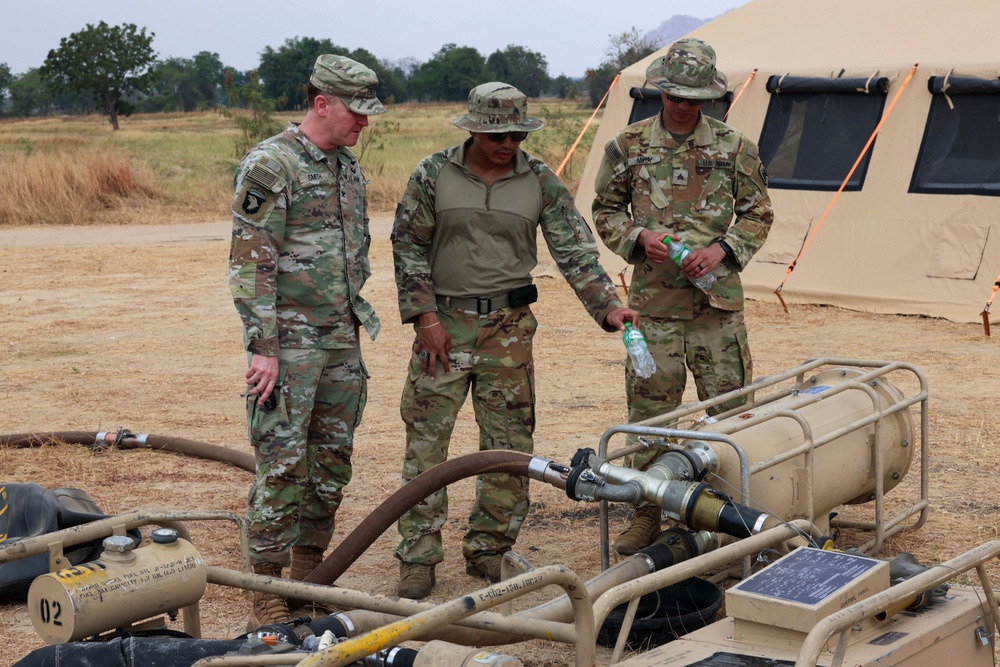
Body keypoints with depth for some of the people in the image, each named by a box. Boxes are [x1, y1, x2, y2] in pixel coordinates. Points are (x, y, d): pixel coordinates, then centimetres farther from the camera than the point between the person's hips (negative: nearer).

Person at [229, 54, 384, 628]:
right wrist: (262, 346, -18)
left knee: (333, 460, 11)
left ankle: (310, 574, 23)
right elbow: (251, 262, -15)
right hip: (290, 339, -8)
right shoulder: (270, 165, -12)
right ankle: (268, 591, 2)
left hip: (342, 337, 8)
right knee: (282, 464, -6)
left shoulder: (350, 166, 13)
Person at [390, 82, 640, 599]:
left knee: (509, 442, 4)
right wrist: (426, 316, -6)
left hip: (509, 326, 2)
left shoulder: (541, 182, 1)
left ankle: (489, 551, 17)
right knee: (426, 438, -3)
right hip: (443, 322, -2)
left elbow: (574, 251, 0)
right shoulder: (433, 174, -3)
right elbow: (408, 246, 1)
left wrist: (608, 306, -12)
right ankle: (418, 558, 4)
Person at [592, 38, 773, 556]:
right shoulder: (629, 145, 3)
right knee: (649, 409, 4)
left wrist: (722, 249, -9)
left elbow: (758, 214, 8)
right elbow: (606, 211, 11)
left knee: (729, 407, 3)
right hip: (653, 299, 0)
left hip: (718, 299, 0)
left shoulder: (733, 146, 3)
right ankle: (646, 514, 15)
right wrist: (640, 238, -9)